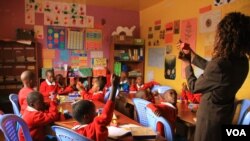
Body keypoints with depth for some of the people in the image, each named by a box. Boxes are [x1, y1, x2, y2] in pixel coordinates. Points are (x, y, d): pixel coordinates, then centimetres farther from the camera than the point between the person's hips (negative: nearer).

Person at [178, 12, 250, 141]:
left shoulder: (220, 64, -33)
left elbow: (194, 87, -18)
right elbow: (210, 68, 8)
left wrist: (186, 63, -4)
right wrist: (190, 53, 10)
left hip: (211, 116, -8)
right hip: (225, 114, 8)